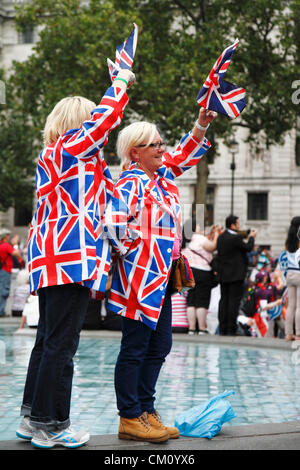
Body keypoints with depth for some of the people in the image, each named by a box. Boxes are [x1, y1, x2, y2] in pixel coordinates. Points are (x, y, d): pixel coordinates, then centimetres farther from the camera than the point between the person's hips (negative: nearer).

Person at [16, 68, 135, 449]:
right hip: (71, 259, -10)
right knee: (62, 343, -7)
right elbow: (106, 117, -6)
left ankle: (32, 418, 19)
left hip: (50, 260, 10)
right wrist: (121, 81, 10)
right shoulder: (71, 147, -4)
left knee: (47, 341, 14)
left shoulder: (50, 156, 22)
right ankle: (50, 425, -3)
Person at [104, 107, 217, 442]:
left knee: (160, 345, 12)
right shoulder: (130, 183, -13)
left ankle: (146, 411, 20)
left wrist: (201, 125, 15)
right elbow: (114, 222, -25)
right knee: (135, 348, -3)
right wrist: (133, 251, -14)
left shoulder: (162, 174, 14)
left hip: (163, 277, 10)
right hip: (141, 276, -10)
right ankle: (129, 418, 3)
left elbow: (186, 154, 28)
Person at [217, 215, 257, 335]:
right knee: (234, 301, -5)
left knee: (224, 300, 9)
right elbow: (248, 248, -2)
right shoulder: (236, 238, -15)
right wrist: (251, 238, 14)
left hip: (223, 275, 8)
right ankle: (231, 329, -7)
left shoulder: (220, 237, 8)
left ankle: (222, 329, 9)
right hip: (236, 275, -7)